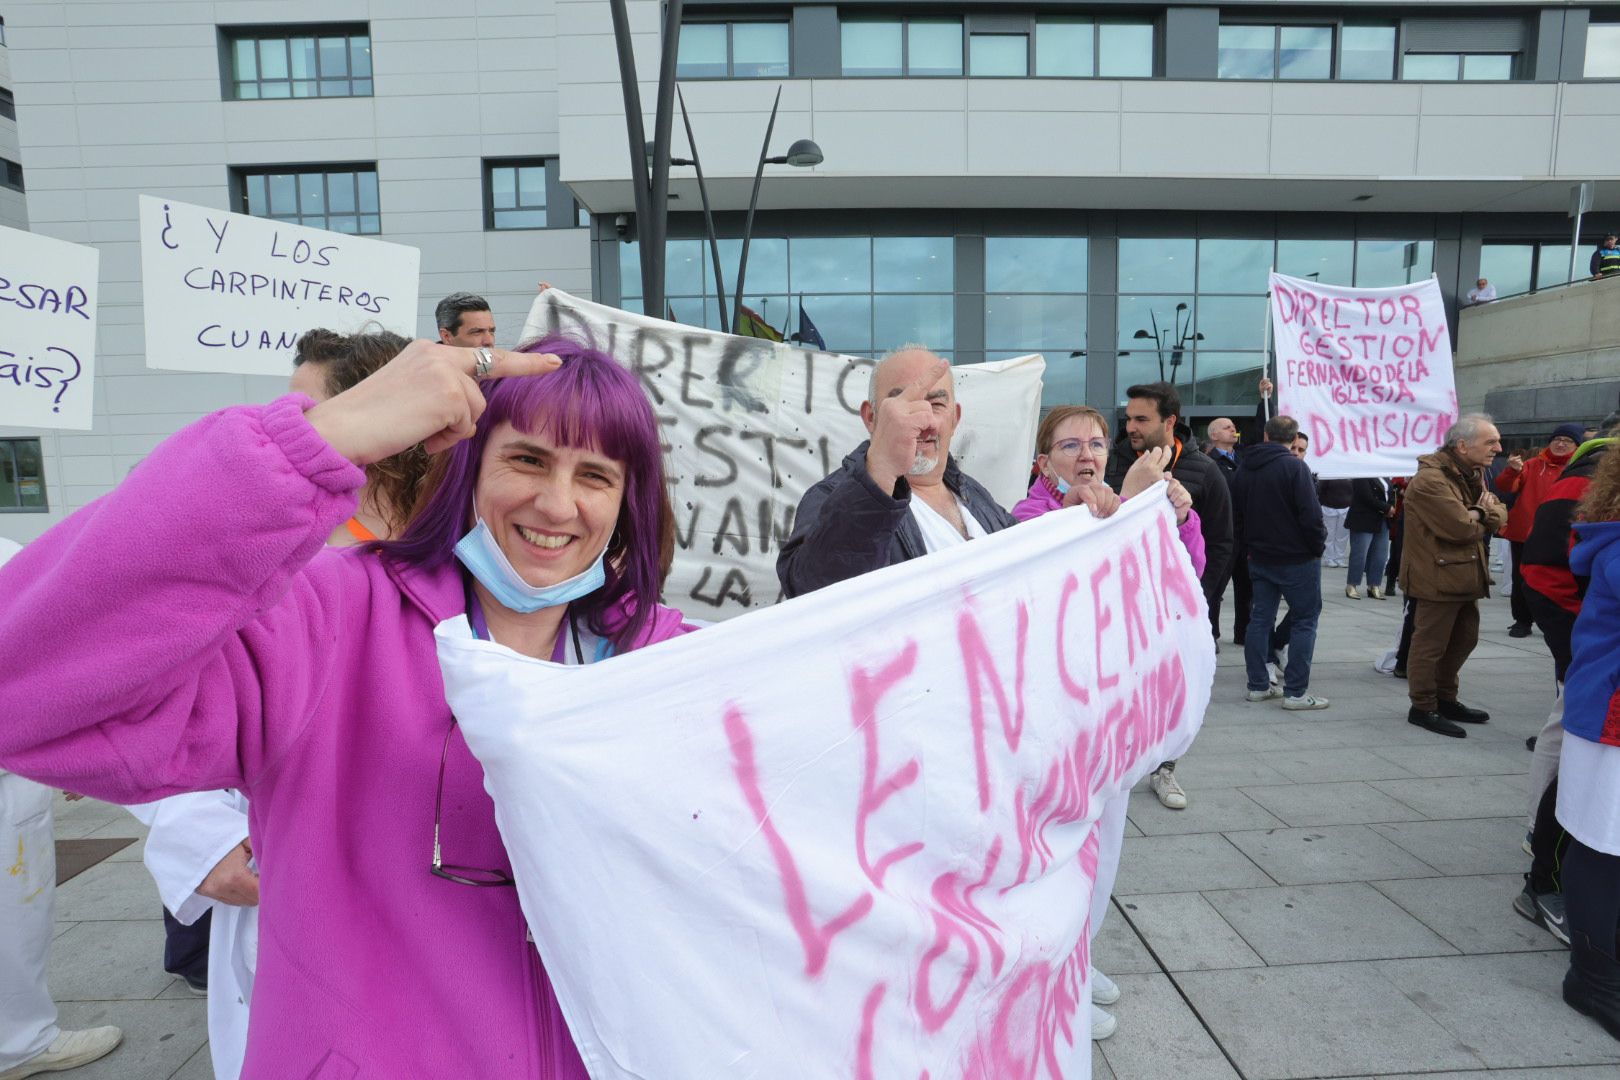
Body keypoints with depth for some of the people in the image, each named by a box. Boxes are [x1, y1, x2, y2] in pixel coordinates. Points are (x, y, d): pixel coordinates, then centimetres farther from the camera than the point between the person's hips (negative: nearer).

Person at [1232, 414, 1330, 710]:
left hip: (1259, 558, 6)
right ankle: (1295, 692, 1)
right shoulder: (1294, 466, -14)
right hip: (1297, 558, -6)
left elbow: (1236, 514, 14)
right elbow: (1310, 514, -18)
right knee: (1304, 621, 2)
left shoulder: (1244, 468, 7)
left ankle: (1258, 685, 15)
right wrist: (1318, 545, -3)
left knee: (1261, 618, 11)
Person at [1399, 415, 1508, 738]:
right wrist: (1481, 520, -3)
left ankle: (1445, 699, 33)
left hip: (1466, 573, 10)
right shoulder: (1430, 480, -21)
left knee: (1464, 639, 19)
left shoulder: (1473, 474, 13)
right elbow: (1461, 528, -25)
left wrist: (1478, 513, -14)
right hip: (1438, 575, -10)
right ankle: (1423, 708, 10)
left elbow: (1499, 516, 8)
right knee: (1430, 644, -1)